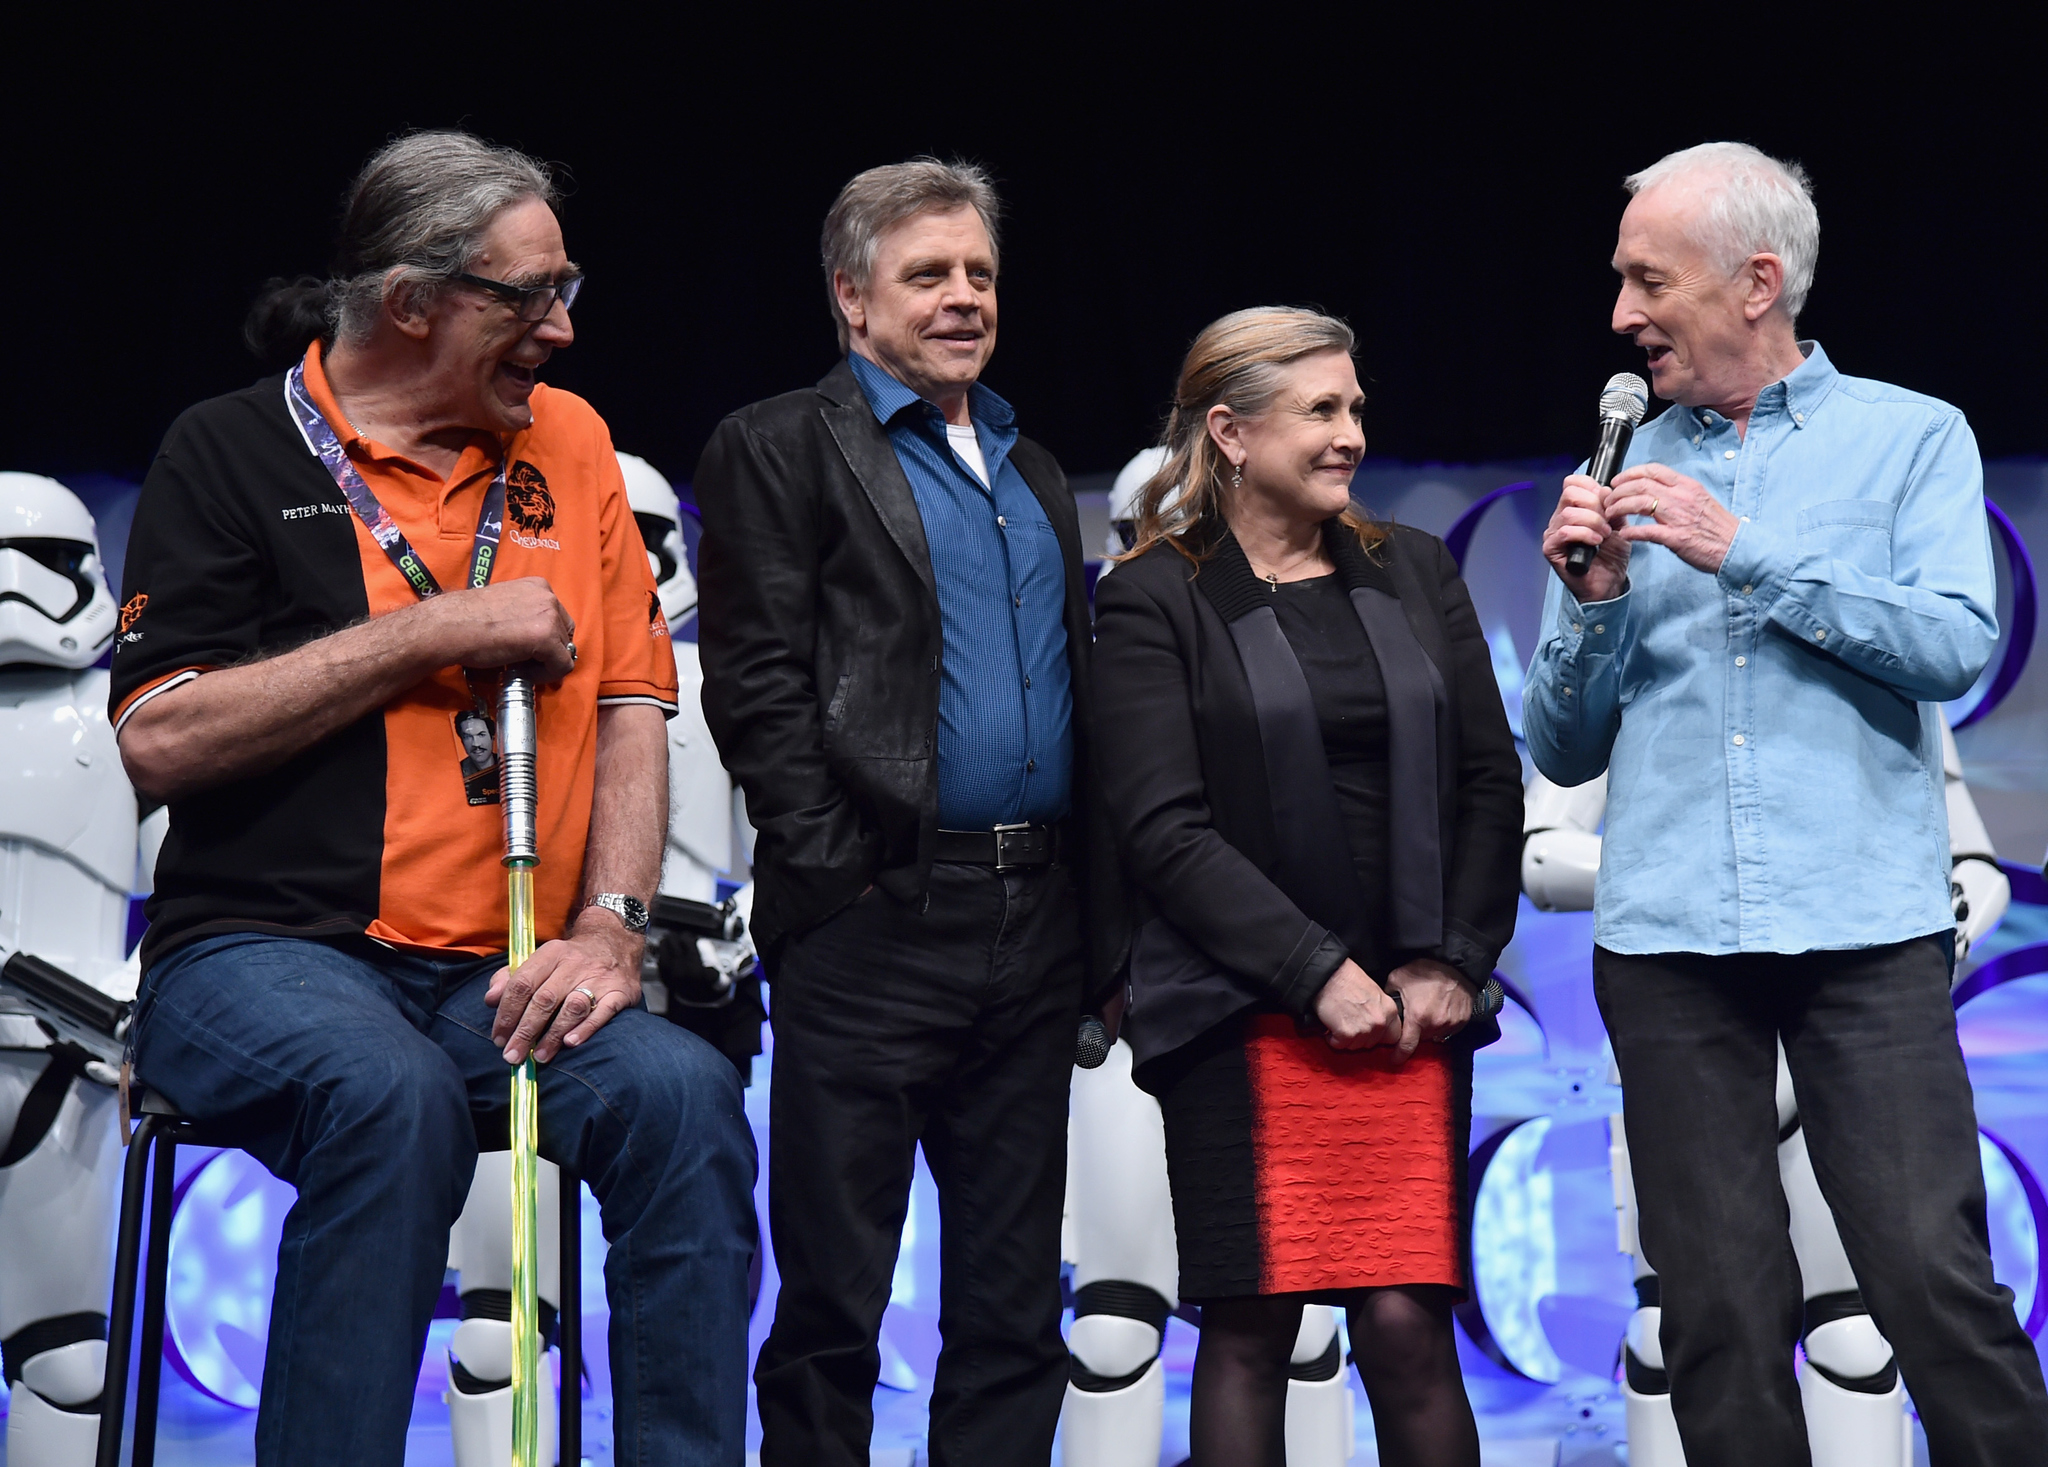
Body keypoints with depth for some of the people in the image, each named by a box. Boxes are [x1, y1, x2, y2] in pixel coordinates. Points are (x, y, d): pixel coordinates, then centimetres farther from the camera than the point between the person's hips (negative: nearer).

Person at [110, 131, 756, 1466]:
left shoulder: (566, 442, 14)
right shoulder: (234, 453, 1)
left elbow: (630, 699, 11)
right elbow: (160, 742, -8)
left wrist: (608, 924, -6)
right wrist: (434, 631, -9)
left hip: (500, 985, 4)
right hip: (263, 954, -3)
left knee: (683, 1090, -25)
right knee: (395, 1092, -35)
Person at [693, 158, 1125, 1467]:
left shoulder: (1037, 475, 21)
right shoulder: (780, 449, 1)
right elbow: (757, 685, -7)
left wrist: (1102, 933, 12)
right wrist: (838, 877, -14)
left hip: (1036, 920, 6)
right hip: (877, 919, -6)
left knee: (1013, 1311, 8)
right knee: (832, 1306, -3)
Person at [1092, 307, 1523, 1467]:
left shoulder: (1414, 574, 14)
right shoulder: (1153, 602, 1)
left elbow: (1491, 783, 13)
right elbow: (1165, 829, -7)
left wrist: (1451, 962, 1)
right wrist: (1318, 973, -12)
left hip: (1413, 1013, 3)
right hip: (1241, 1019, -3)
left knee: (1409, 1328, -3)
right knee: (1248, 1334, -1)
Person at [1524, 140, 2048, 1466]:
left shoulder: (1913, 437, 7)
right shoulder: (1626, 475, 15)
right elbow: (1564, 749, 13)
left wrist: (1747, 555, -11)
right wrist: (1595, 599, -4)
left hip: (1866, 929, -3)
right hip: (1666, 943, 3)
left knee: (1934, 1274, -11)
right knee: (1720, 1307, 3)